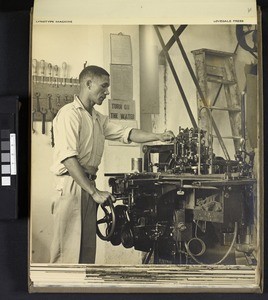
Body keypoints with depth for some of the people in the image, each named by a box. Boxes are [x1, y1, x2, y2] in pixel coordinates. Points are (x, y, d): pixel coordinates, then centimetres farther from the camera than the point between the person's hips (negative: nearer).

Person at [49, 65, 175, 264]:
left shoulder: (98, 118, 19)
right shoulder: (70, 114, -9)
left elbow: (126, 133, 14)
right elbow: (69, 158, -18)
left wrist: (158, 136, 1)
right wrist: (95, 192, -22)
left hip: (89, 185, 9)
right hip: (72, 186, -9)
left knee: (87, 249, 10)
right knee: (68, 251, -6)